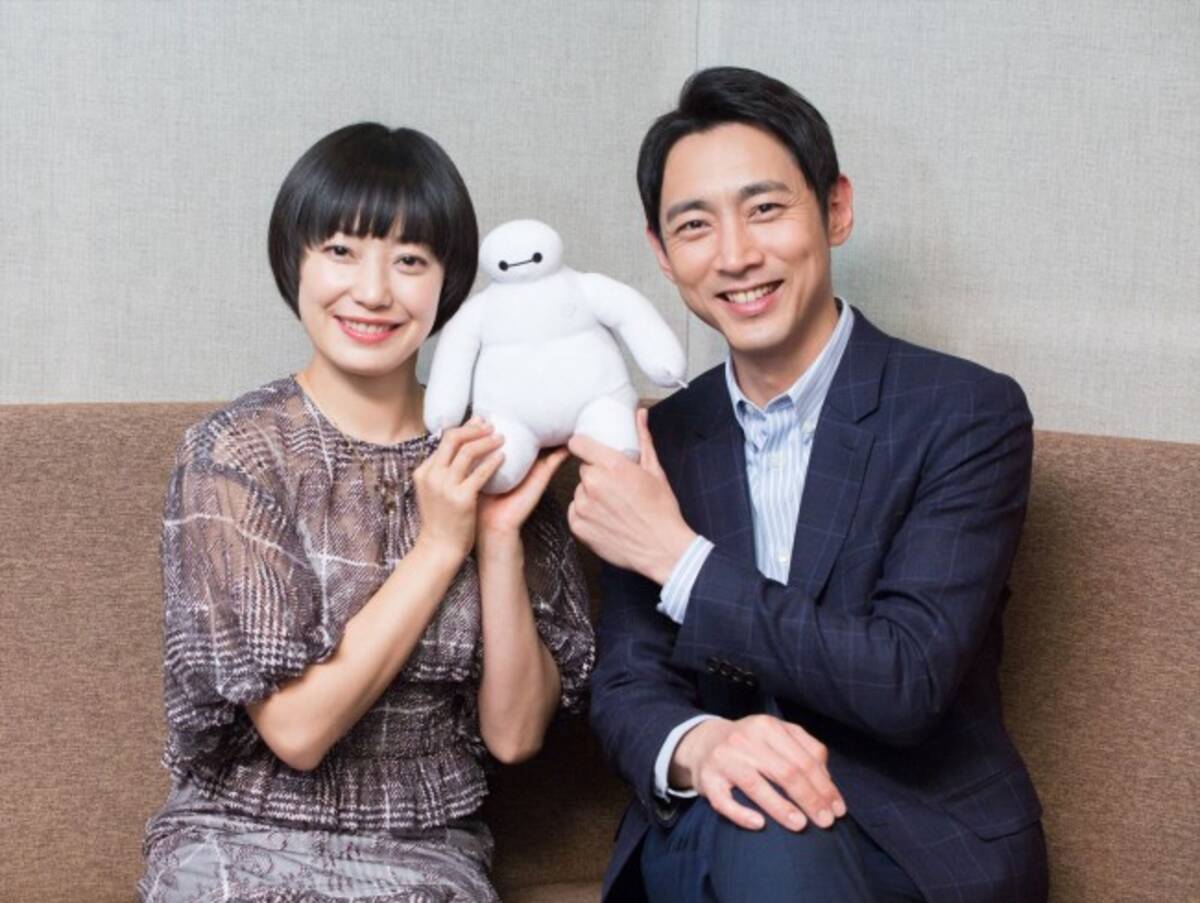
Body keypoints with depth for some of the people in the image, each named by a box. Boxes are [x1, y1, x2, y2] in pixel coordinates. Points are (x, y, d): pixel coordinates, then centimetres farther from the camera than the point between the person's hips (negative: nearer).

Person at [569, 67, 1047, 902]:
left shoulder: (969, 415, -8)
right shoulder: (660, 440, 6)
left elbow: (907, 682, -17)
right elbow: (626, 686, 2)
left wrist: (681, 561, -17)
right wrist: (695, 746, -22)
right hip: (705, 836, 4)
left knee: (768, 836, -34)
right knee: (759, 828, -31)